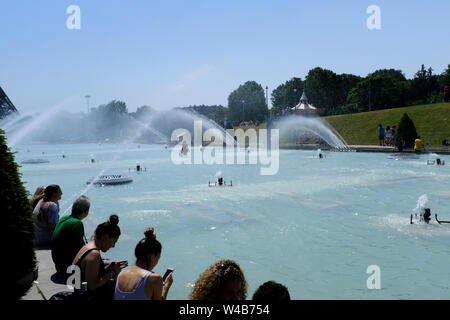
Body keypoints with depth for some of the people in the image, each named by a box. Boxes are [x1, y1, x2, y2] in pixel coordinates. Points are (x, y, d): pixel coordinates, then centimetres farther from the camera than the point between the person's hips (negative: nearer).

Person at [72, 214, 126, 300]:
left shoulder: (88, 246, 6)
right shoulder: (94, 254, -24)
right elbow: (92, 285, -25)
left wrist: (109, 267, 3)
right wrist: (112, 273, -17)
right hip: (87, 296, -10)